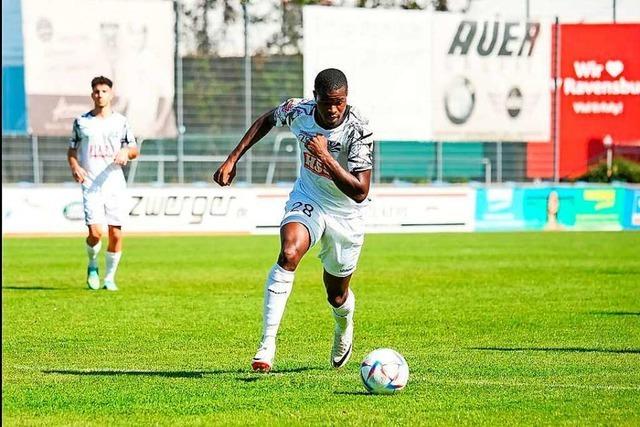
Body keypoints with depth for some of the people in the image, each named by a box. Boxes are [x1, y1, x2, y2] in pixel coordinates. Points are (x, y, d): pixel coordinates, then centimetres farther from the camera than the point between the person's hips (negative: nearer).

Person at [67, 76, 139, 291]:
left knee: (116, 234, -2)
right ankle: (92, 265, 14)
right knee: (95, 232, -15)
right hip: (91, 185, -1)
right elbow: (72, 149, 13)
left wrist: (126, 152, -11)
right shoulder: (81, 122, 6)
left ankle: (110, 277, 14)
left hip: (115, 184, 1)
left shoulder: (121, 122, 7)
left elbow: (134, 150, 12)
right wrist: (74, 167, -6)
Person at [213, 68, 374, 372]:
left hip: (346, 213, -1)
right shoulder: (298, 111, -18)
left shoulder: (358, 130, -28)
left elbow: (360, 192, -32)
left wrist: (326, 156, -40)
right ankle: (267, 344, -32)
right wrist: (232, 159, 2)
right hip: (307, 199, 1)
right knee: (289, 253, -31)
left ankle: (344, 327, 52)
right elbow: (267, 120, 7)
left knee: (336, 295, 12)